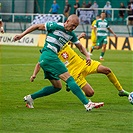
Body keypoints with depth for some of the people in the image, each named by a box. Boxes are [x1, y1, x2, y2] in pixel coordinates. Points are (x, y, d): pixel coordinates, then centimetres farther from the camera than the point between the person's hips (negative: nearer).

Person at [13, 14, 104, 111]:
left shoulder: (71, 34, 15)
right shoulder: (55, 26, -7)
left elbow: (80, 46, 23)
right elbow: (37, 26, -1)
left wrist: (87, 56, 4)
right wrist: (22, 35, -4)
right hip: (48, 55, -10)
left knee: (57, 86, 12)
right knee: (69, 79, -16)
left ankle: (30, 98, 15)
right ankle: (87, 104, -24)